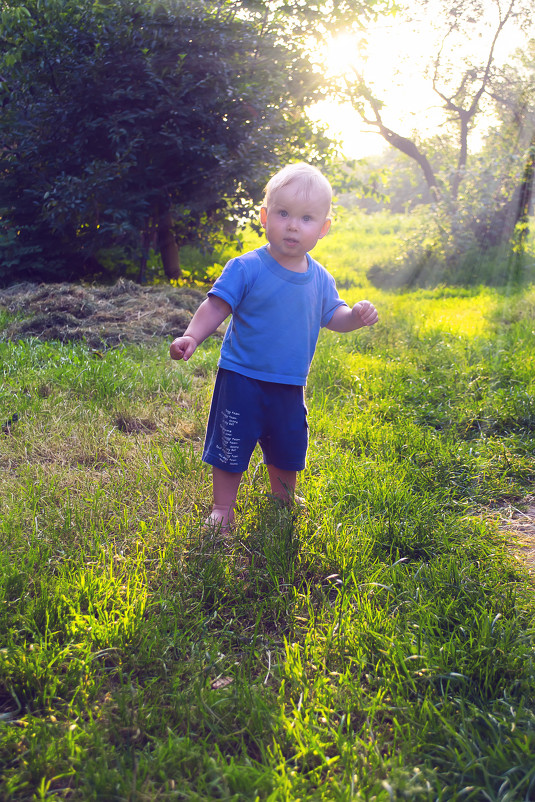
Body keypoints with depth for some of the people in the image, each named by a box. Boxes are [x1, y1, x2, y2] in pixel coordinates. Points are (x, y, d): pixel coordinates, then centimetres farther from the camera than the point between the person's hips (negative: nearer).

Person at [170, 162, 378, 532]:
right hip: (242, 378, -4)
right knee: (231, 449, 5)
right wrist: (192, 337, -28)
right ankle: (223, 508, 25)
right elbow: (216, 307, -14)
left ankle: (284, 502, 43)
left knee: (288, 449, 19)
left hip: (289, 386, 5)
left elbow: (332, 315, 12)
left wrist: (355, 316, -8)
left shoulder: (320, 279, 2)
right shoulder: (246, 269, -14)